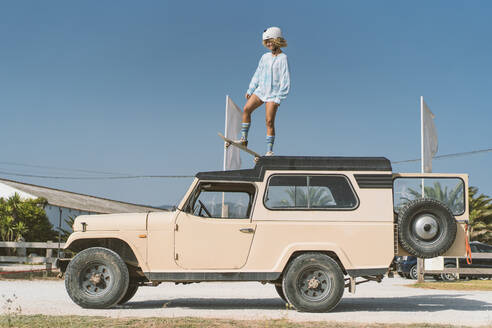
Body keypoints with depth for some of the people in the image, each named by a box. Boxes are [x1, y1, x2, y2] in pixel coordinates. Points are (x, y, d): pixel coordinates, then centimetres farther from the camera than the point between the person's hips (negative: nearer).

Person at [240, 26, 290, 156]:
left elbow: (285, 81, -12)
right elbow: (257, 75, 19)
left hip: (273, 94, -6)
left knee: (269, 121, -9)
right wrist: (250, 90, 15)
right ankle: (244, 139, -6)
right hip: (261, 90, 6)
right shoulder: (265, 57, 10)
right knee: (246, 109, -12)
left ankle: (269, 150, -5)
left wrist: (279, 98, -15)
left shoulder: (282, 58, -9)